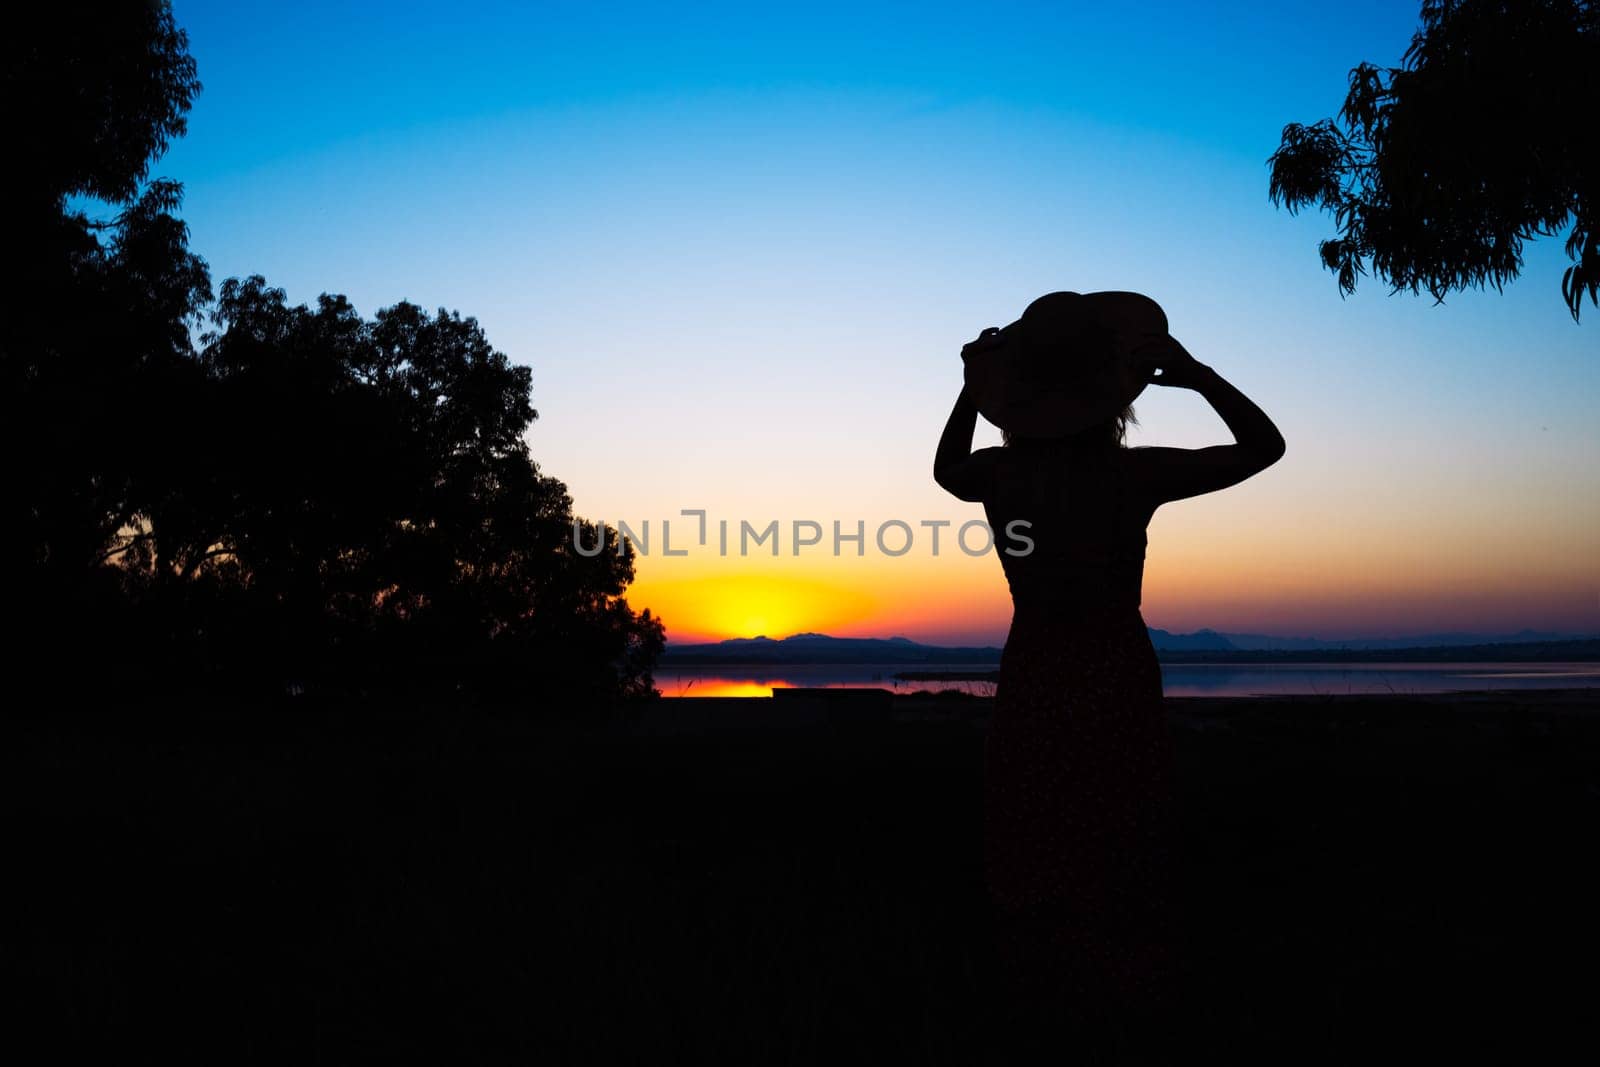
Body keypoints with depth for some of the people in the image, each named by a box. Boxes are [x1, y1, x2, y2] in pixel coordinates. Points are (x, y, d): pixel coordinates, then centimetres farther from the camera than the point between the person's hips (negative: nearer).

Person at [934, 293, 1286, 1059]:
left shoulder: (1000, 474, -8)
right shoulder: (1134, 475, -15)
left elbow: (944, 469, 18)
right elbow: (1265, 445, -2)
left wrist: (972, 389, 11)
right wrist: (1197, 374, -9)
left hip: (1031, 685, 2)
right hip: (1115, 686, -2)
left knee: (1030, 876, 15)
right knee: (1121, 880, 13)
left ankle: (1033, 1023, 26)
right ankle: (1123, 1024, 23)